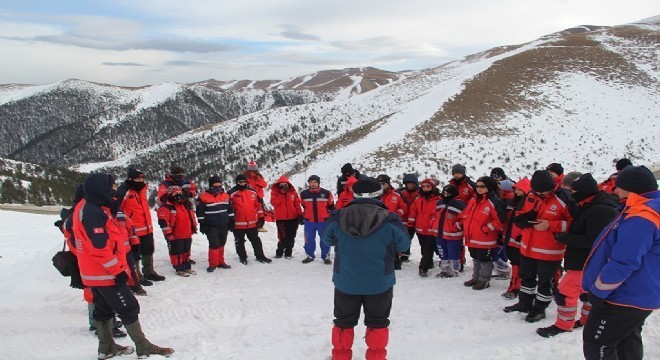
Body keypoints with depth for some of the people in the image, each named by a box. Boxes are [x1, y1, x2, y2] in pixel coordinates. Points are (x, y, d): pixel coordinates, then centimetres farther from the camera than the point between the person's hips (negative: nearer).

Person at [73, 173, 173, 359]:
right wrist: (118, 270, -21)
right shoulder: (93, 212, -22)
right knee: (129, 308, -2)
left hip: (95, 273, 10)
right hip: (106, 273, -10)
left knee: (103, 309, 18)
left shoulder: (85, 208, 10)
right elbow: (99, 247, -27)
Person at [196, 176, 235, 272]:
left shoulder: (226, 196, 7)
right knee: (214, 245, -7)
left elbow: (230, 210, 16)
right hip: (211, 227, -5)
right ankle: (212, 264, 4)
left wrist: (231, 221, 14)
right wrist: (202, 224, -7)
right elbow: (200, 212, -6)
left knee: (221, 244, 13)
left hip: (224, 226, 5)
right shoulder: (203, 197, -8)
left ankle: (220, 262, 25)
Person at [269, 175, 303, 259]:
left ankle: (288, 252, 21)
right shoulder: (275, 191, -1)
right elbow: (274, 203, -15)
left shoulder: (293, 191, 3)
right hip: (280, 218, -2)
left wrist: (300, 215, -1)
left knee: (291, 237, 8)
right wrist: (281, 194, -20)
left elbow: (297, 203, 4)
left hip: (293, 218, 2)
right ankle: (279, 252, 14)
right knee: (283, 237, -5)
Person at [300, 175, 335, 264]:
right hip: (309, 221, 1)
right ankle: (310, 256, 24)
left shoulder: (326, 193, -6)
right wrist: (302, 216, 19)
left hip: (323, 221, -1)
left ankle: (326, 257, 17)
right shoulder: (304, 194, -2)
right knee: (309, 239, 9)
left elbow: (331, 206, 5)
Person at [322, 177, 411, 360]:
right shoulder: (389, 220, -17)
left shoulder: (338, 218, -12)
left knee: (344, 322, 21)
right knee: (377, 323, 19)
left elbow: (327, 240, 6)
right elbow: (404, 245, -2)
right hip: (379, 284, -1)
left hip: (346, 282, 2)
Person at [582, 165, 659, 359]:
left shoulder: (641, 218, -25)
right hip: (639, 297, 11)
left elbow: (623, 263, -28)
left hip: (624, 299, -11)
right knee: (628, 343, 22)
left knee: (596, 343, -1)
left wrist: (598, 291, -18)